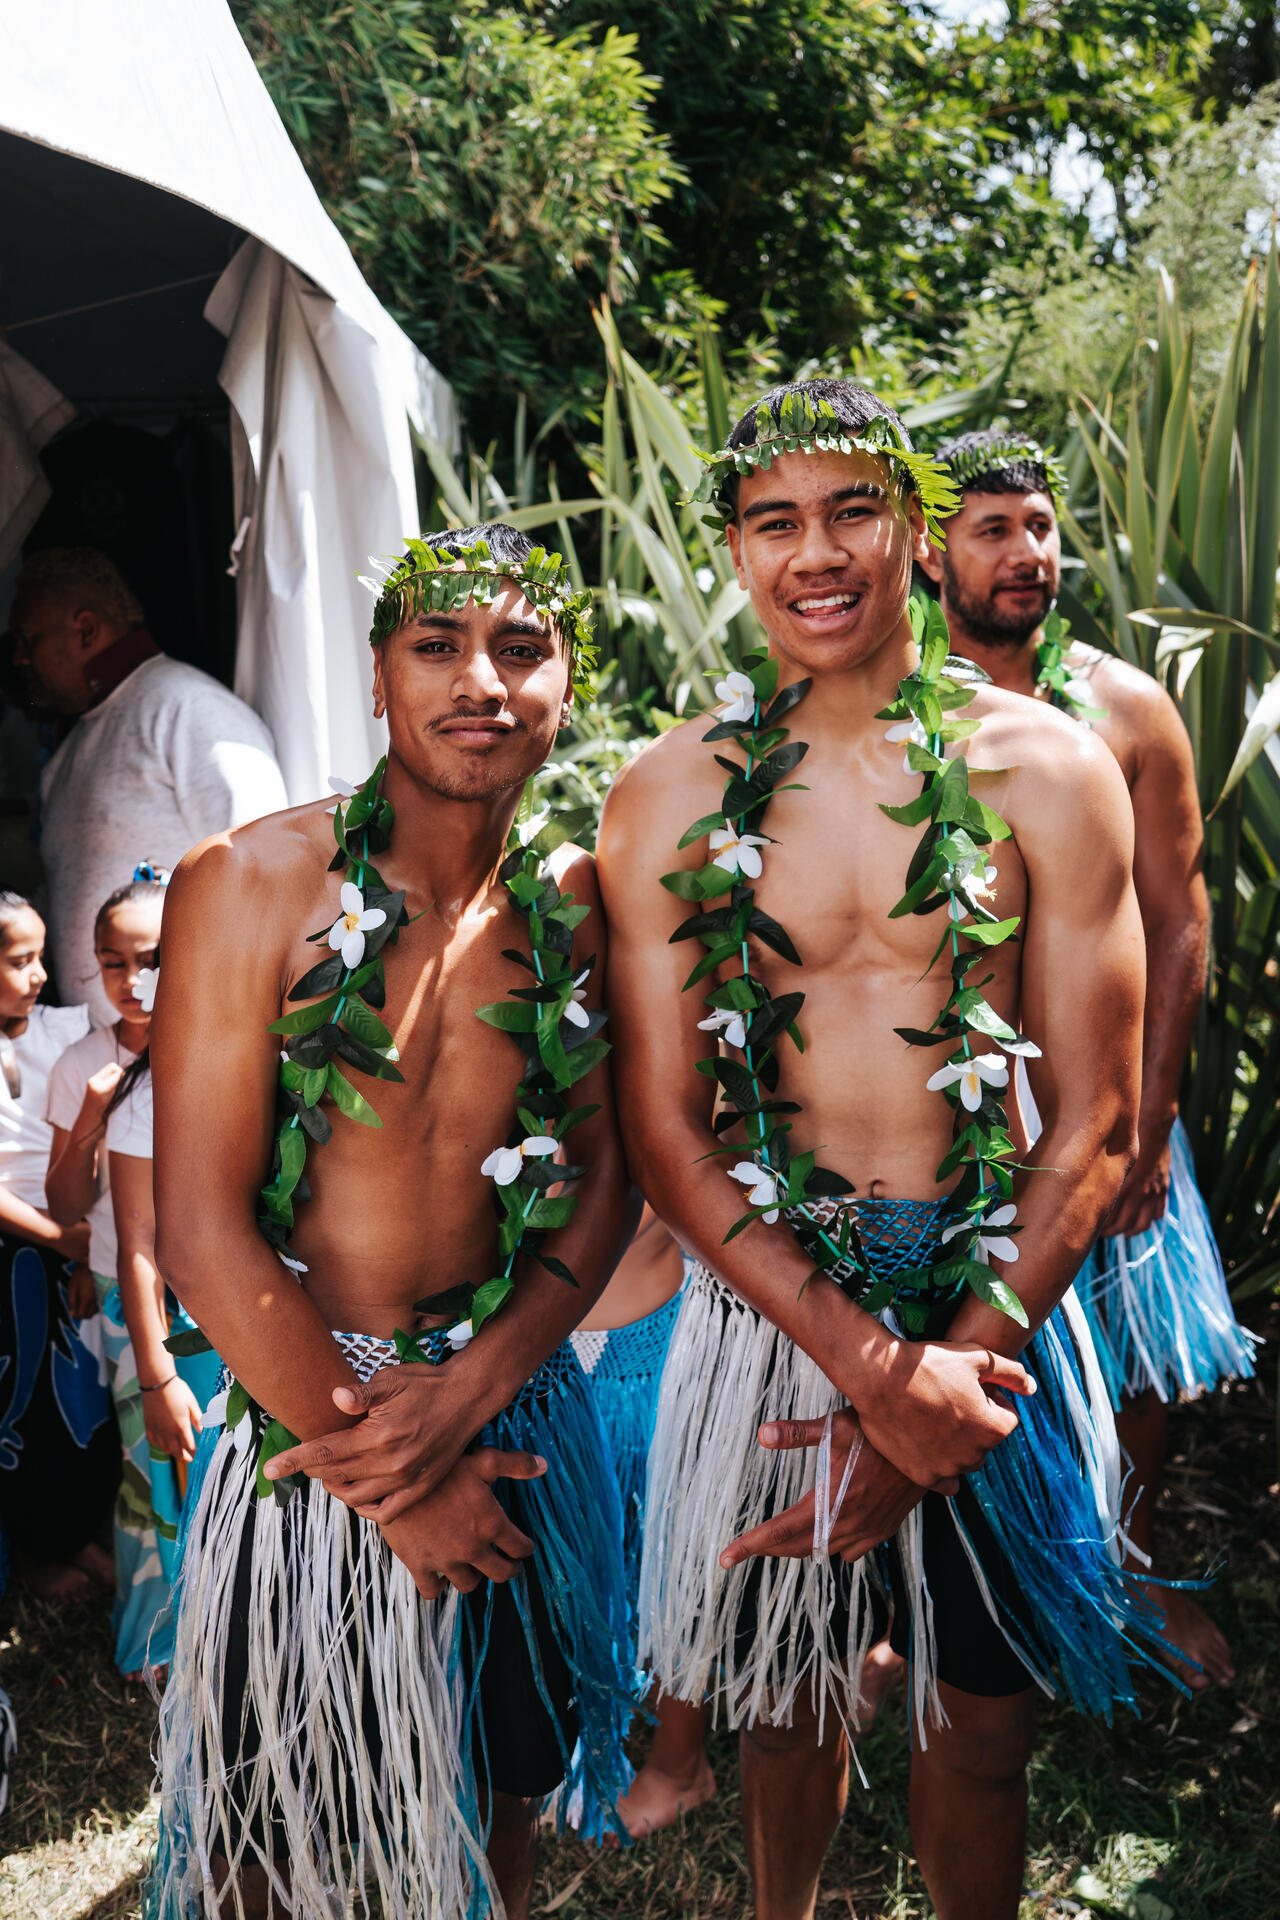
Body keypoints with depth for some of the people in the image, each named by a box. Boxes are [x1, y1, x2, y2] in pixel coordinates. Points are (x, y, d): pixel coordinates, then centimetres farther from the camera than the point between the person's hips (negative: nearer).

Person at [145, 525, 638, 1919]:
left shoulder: (574, 900, 0)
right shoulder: (251, 883, -14)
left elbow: (605, 1179, 2)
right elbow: (201, 1234, -15)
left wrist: (463, 1398, -13)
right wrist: (382, 1471, -12)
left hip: (507, 1418, 4)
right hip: (301, 1430, -3)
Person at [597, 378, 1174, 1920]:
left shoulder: (1045, 773, -5)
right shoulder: (669, 800, -3)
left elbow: (1094, 1125, -5)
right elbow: (664, 1130, -6)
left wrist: (957, 1362, -15)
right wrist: (868, 1360, -16)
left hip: (999, 1314, 0)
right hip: (770, 1306, 1)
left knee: (980, 1726, 13)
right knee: (790, 1699, 18)